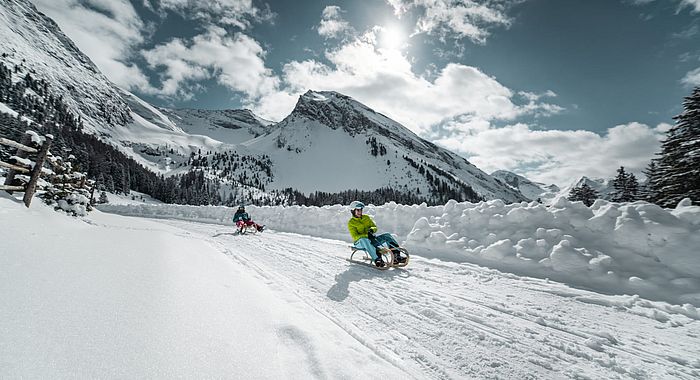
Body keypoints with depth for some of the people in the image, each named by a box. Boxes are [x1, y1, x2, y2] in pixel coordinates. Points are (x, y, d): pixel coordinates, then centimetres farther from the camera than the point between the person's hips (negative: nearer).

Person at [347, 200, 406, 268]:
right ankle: (377, 259, -53)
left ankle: (396, 257, -24)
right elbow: (355, 237, -13)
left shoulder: (366, 217, 12)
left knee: (387, 236, -14)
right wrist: (367, 235, -27)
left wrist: (371, 229, -14)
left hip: (371, 240, 6)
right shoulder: (351, 222, -4)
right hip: (360, 242, -5)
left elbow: (375, 227, 11)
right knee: (365, 240, -41)